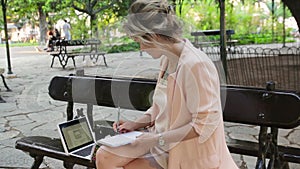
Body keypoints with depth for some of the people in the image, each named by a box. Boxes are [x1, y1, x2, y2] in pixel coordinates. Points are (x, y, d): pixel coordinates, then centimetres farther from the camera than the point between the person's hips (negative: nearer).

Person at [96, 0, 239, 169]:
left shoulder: (195, 65, -24)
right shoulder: (167, 59, 2)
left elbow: (205, 123, -23)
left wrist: (158, 140, -23)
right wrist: (137, 123, 0)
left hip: (186, 151, -7)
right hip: (164, 138, 8)